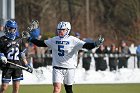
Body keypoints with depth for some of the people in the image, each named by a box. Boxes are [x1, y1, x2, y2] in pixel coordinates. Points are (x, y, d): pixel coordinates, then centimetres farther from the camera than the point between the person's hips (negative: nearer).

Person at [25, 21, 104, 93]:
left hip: (69, 68, -2)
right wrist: (29, 38, 15)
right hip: (57, 68, 2)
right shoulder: (54, 40, 6)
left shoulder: (73, 40, -7)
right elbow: (41, 43, 16)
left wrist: (96, 44, -34)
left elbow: (85, 45, -17)